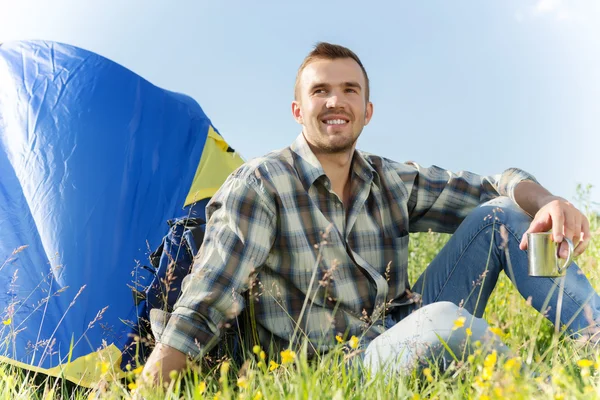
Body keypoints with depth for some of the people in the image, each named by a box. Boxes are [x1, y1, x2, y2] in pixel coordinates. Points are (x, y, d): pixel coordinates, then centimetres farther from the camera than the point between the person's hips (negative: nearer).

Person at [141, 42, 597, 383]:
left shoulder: (395, 182, 7)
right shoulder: (260, 185, -9)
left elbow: (498, 185, 8)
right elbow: (202, 309, -14)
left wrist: (547, 203, -16)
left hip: (406, 340, 6)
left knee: (501, 215, -6)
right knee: (441, 320, -38)